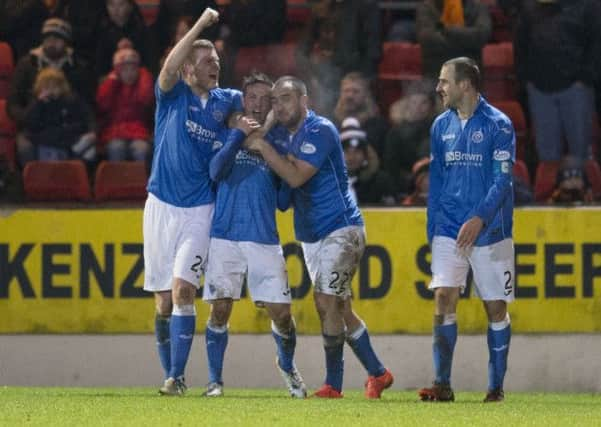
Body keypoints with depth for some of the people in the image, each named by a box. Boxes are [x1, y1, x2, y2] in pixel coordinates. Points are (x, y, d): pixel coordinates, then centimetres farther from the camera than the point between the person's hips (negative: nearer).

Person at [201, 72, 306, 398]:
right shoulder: (230, 135, 8)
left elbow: (284, 199, 8)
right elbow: (216, 171, -10)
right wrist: (240, 135, -15)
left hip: (265, 240, 1)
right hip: (226, 236, -1)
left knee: (280, 312, -2)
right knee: (220, 308, -7)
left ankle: (287, 366, 25)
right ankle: (214, 380, 4)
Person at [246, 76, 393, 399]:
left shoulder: (321, 131, -14)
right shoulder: (279, 134, 9)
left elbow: (296, 176, -22)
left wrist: (264, 148, -17)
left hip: (340, 229, -8)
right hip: (310, 235, 8)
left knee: (327, 303, -13)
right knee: (340, 309, 9)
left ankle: (333, 384, -7)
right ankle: (377, 373, 17)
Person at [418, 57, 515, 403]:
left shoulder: (498, 125, -7)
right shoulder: (442, 125, 9)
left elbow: (502, 180, -12)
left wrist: (479, 219, -23)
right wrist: (432, 229, 11)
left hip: (489, 230, -4)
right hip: (449, 229, 4)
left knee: (495, 307, 2)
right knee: (444, 299, -9)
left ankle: (497, 385, 11)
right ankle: (443, 384, -11)